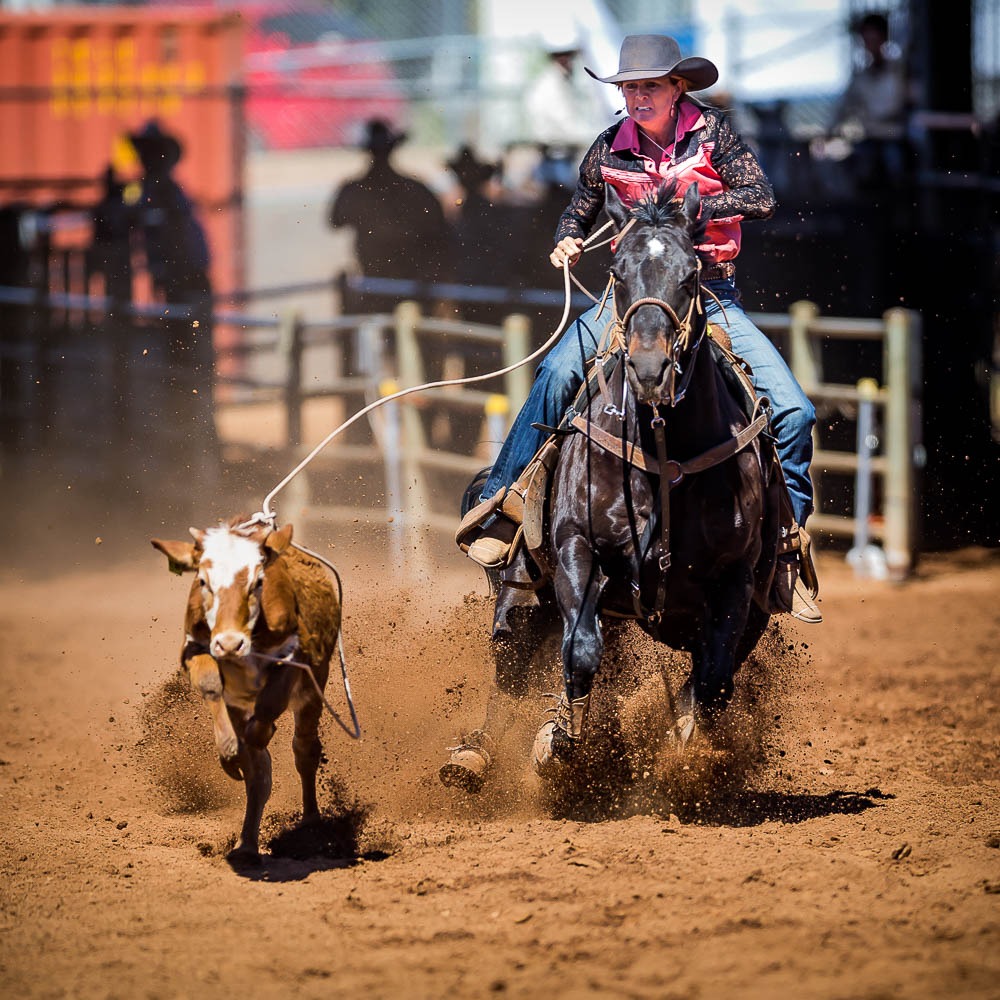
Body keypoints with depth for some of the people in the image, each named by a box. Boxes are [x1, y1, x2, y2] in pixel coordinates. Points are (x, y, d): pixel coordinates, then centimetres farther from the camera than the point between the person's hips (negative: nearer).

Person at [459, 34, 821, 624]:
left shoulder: (713, 133, -6)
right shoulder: (611, 149, 0)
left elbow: (761, 199, -18)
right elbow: (581, 209, 17)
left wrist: (685, 204, -27)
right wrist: (568, 241, -5)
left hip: (712, 297, -1)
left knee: (794, 411, -13)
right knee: (559, 374, -26)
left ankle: (787, 548, 3)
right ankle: (500, 505, -16)